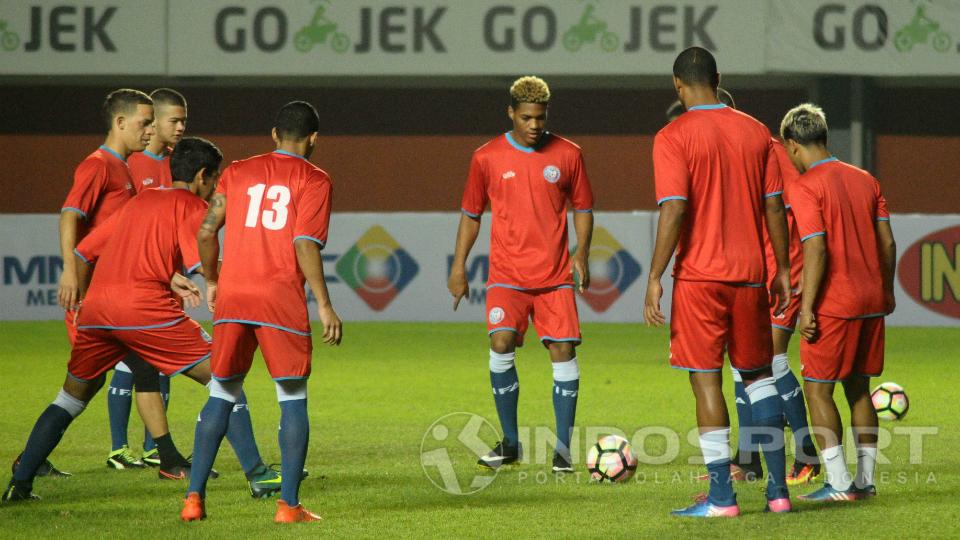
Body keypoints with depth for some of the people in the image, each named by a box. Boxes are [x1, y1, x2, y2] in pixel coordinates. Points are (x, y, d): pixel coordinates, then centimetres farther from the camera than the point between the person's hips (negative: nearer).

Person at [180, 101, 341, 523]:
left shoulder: (238, 172, 13)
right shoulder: (314, 180, 1)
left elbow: (206, 231, 9)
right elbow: (305, 244, -10)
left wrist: (211, 281, 23)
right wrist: (324, 305, -9)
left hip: (231, 296, 4)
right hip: (282, 298, -4)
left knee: (222, 395, 13)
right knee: (293, 399, 4)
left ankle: (194, 497, 7)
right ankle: (289, 505, -2)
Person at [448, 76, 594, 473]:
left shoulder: (567, 154, 3)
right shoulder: (487, 157, 2)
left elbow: (583, 208, 11)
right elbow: (471, 213, 11)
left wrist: (581, 252, -4)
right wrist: (459, 266, 6)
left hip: (555, 275, 1)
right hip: (507, 273, 0)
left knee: (563, 351, -6)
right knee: (501, 343, -17)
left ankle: (563, 447, 3)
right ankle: (510, 441, -2)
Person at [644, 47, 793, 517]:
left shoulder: (673, 138, -8)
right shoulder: (756, 132, 6)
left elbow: (674, 211, -16)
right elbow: (774, 206, 6)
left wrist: (655, 278, -12)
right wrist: (782, 271, 13)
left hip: (699, 276, -4)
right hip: (750, 275, 4)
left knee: (706, 381, -1)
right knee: (758, 373, 16)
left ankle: (721, 496, -3)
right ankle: (778, 487, 11)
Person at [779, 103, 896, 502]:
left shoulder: (805, 186, -11)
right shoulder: (865, 180, 10)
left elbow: (816, 249, -19)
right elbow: (887, 242, 10)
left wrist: (807, 306, -16)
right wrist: (886, 291, 20)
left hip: (834, 305, -7)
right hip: (872, 301, 7)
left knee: (818, 389, 0)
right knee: (858, 388, 14)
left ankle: (839, 484, -5)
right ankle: (865, 480, 13)